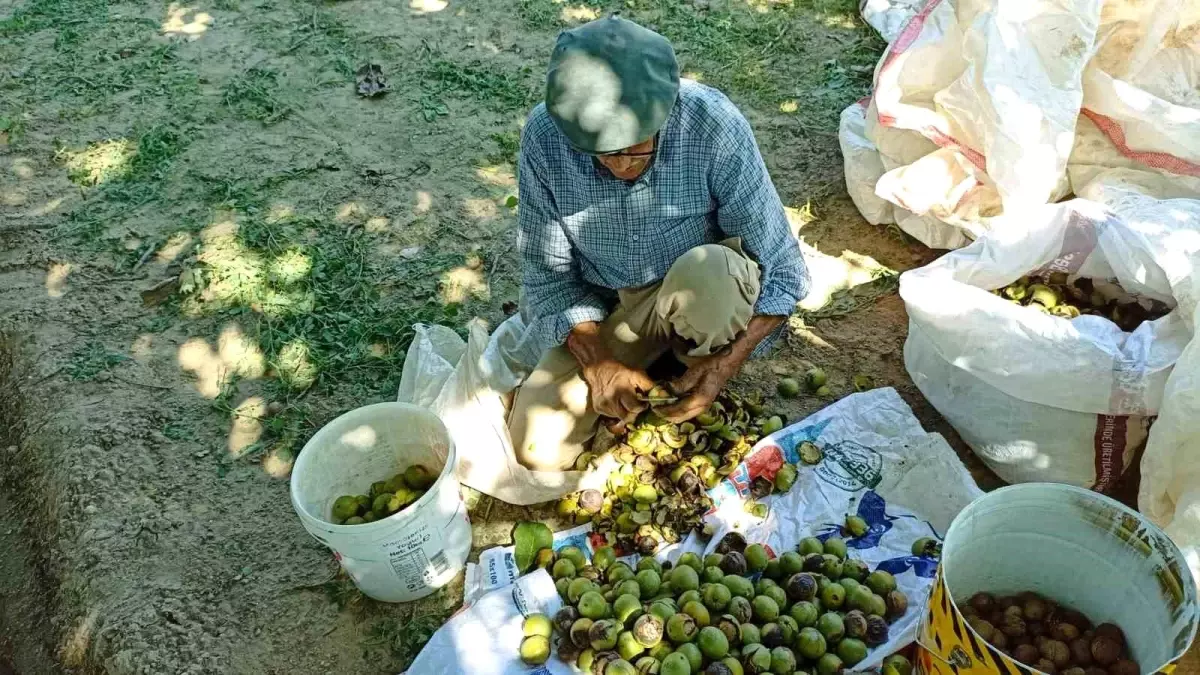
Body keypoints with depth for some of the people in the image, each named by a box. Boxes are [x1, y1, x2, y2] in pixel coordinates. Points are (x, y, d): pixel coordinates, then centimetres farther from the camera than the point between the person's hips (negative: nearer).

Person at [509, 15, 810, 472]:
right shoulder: (544, 137, -21)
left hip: (699, 292, -2)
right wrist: (596, 361, -23)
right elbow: (547, 271, -10)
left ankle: (699, 360, -3)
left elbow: (781, 266, -19)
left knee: (709, 272, -37)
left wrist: (728, 362, -29)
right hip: (603, 308, 2)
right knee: (538, 451, -12)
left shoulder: (714, 126, -27)